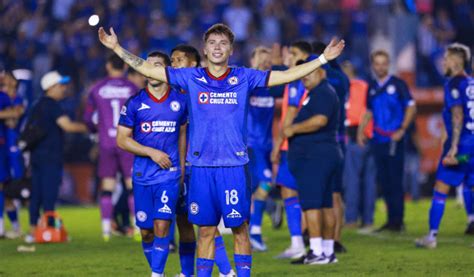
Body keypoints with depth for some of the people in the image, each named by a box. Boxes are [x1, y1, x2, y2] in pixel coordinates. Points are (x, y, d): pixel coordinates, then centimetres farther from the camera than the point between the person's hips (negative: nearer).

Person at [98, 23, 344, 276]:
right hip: (201, 167, 1)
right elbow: (146, 69, 8)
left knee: (239, 228, 1)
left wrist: (323, 58, 2)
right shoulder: (191, 77, 6)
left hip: (234, 166, -1)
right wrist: (116, 48, 5)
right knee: (206, 230, 5)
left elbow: (287, 75, 5)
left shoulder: (244, 77, 4)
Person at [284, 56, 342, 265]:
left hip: (315, 156, -11)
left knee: (310, 203, -13)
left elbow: (320, 120, -26)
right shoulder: (315, 93, 21)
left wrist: (293, 129, -18)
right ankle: (328, 251, 14)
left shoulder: (322, 93, -13)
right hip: (326, 154, 11)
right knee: (325, 204, 11)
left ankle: (317, 252, -16)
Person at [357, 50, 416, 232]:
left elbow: (411, 107, -2)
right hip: (378, 140, 5)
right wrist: (361, 131, 10)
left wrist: (402, 130, -10)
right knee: (383, 180, 6)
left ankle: (398, 221, -3)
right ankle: (391, 220, 13)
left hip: (394, 140, -5)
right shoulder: (371, 87, 14)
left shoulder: (397, 84, -2)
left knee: (395, 180, -7)